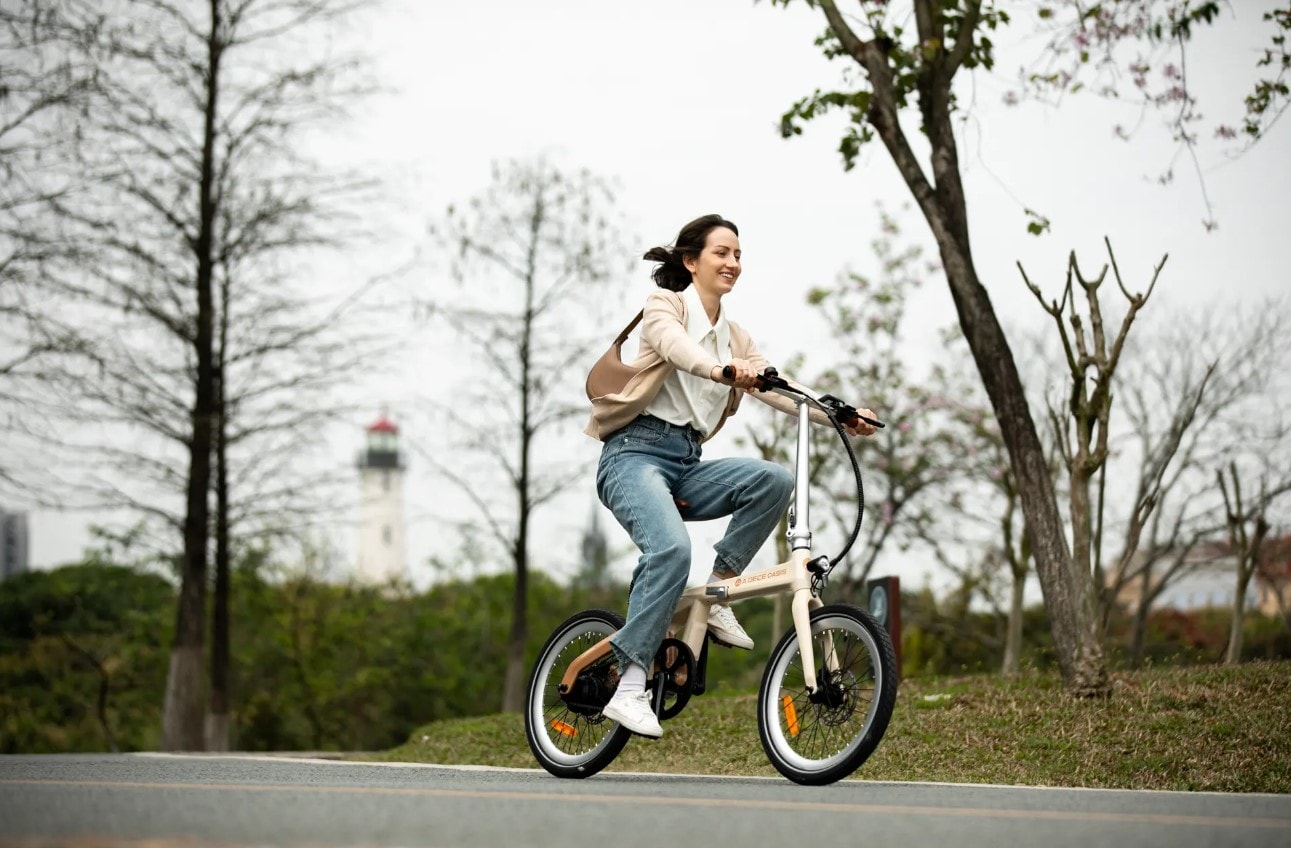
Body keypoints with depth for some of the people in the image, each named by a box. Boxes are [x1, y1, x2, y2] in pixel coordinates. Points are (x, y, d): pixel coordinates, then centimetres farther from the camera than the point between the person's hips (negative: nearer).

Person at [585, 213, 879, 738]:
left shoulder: (735, 338, 20)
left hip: (687, 464, 6)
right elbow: (673, 344, -24)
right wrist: (721, 369, -46)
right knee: (672, 549, -32)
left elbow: (779, 390, 7)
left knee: (774, 479, -21)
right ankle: (628, 689, -29)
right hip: (635, 453, -6)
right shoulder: (665, 305, 1)